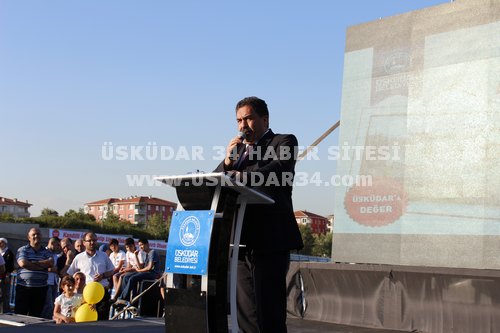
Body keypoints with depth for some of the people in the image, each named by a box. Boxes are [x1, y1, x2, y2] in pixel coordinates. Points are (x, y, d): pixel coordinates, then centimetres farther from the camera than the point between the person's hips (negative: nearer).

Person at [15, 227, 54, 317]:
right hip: (23, 287, -3)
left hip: (40, 289, 3)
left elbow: (51, 263, -5)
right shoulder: (23, 250, 4)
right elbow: (23, 263, -13)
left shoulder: (46, 252, 13)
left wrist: (34, 263, -11)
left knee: (36, 315, 7)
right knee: (20, 314, -3)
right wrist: (43, 266, -9)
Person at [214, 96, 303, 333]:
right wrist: (228, 160, -1)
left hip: (270, 241, -6)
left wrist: (240, 177, -28)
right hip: (242, 242, 6)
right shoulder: (238, 149, 23)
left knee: (270, 313, -8)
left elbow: (277, 170, -16)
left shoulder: (284, 142, 4)